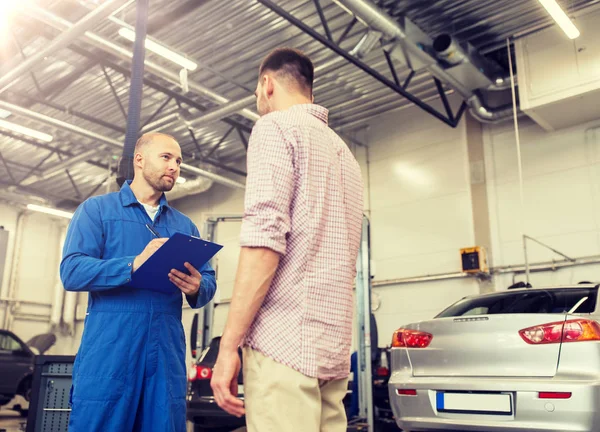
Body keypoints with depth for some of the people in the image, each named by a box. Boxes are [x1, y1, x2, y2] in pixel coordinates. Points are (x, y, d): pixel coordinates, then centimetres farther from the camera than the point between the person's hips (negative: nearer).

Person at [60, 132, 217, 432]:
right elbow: (71, 272, -8)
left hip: (167, 354, 4)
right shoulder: (96, 209, 6)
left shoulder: (185, 225, 18)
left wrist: (197, 287, -14)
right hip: (109, 352, -3)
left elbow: (209, 281, 11)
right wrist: (134, 265, -23)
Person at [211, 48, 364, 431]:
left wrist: (228, 345, -13)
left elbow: (265, 241, -15)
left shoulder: (276, 127, -1)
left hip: (285, 341, -8)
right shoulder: (344, 153, 23)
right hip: (334, 345, 8)